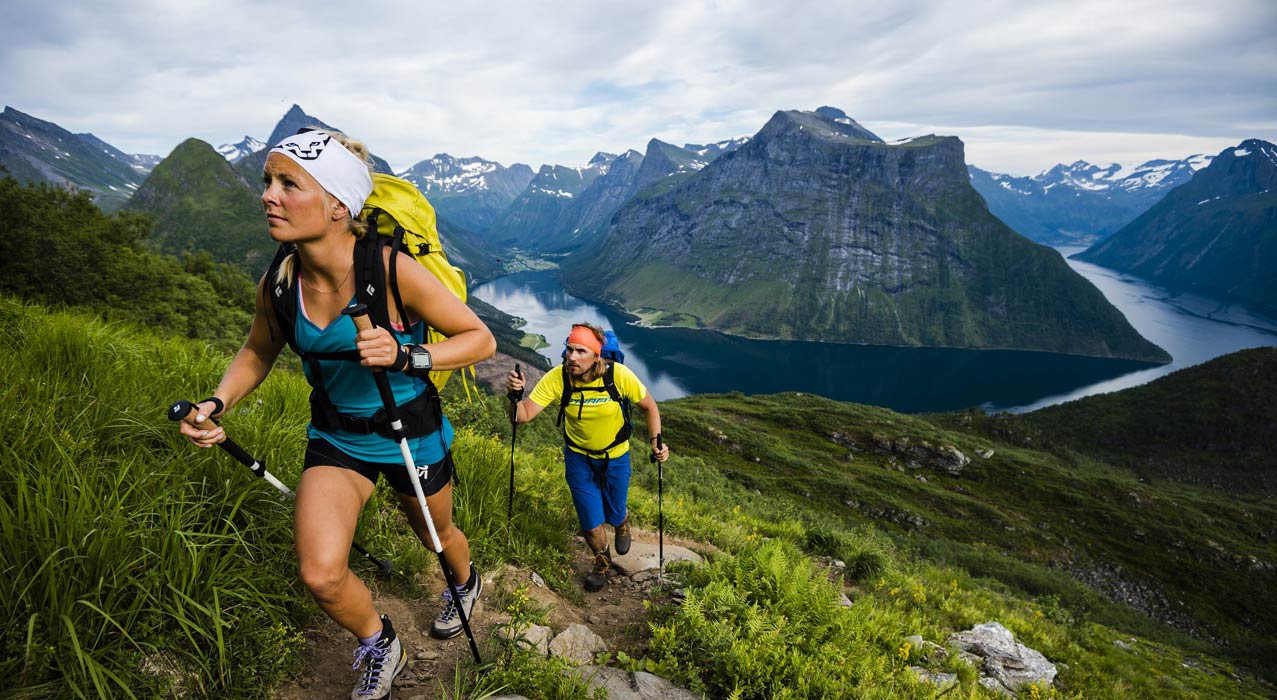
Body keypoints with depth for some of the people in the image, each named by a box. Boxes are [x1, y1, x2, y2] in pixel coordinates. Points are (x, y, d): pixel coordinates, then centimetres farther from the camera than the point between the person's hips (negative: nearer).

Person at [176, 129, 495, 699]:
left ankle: (465, 583, 61)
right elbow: (258, 352, 7)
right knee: (321, 576, -12)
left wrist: (404, 356, -35)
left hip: (413, 434, -2)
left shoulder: (392, 271, -27)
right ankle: (380, 648, 23)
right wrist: (217, 405, -11)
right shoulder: (279, 284, -13)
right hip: (335, 436, 3)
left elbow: (481, 339, -21)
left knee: (435, 534, 22)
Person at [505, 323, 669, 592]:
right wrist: (514, 395, -49)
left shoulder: (619, 375, -29)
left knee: (614, 514, 15)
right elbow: (522, 416, -29)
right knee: (590, 523, 5)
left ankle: (622, 523, 56)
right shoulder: (556, 378, -27)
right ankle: (602, 563, 40)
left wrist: (656, 442, -22)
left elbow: (649, 406, -12)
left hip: (615, 455, 0)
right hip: (578, 457, 1)